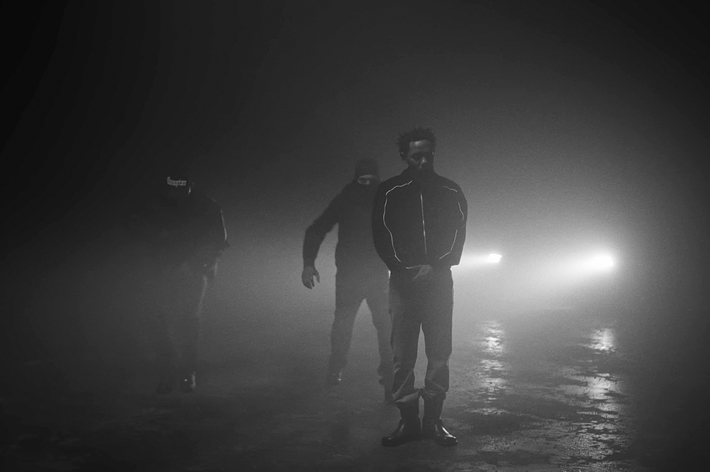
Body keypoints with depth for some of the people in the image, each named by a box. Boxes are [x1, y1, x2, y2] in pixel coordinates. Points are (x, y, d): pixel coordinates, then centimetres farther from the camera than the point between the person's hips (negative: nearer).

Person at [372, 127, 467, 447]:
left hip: (439, 281, 1)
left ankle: (433, 420, 7)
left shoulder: (451, 191, 7)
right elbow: (382, 237, 0)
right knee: (403, 355, -2)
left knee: (439, 353, 0)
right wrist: (406, 270, -11)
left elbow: (458, 233, 5)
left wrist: (434, 267, -9)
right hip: (403, 281, -1)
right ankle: (408, 421, 5)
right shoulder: (389, 192, 3)